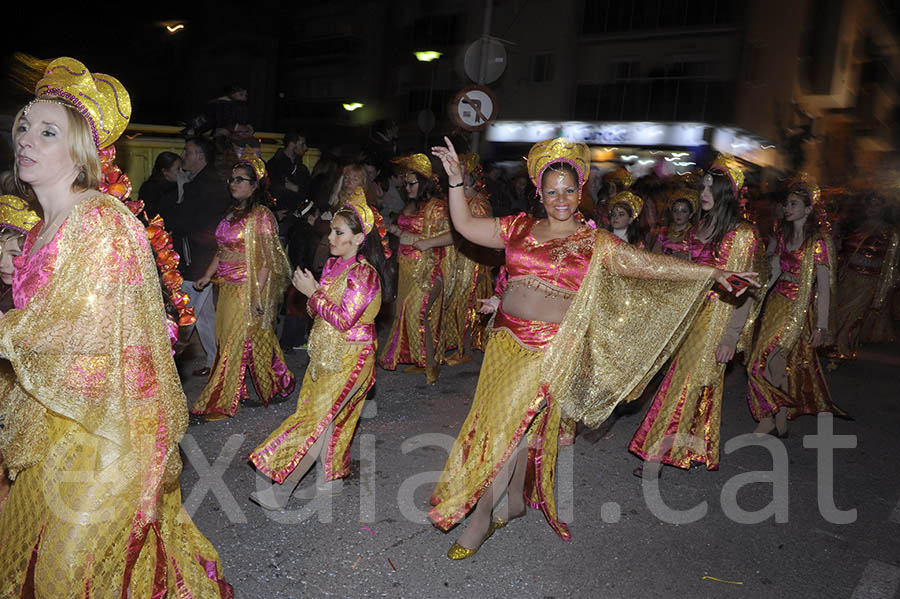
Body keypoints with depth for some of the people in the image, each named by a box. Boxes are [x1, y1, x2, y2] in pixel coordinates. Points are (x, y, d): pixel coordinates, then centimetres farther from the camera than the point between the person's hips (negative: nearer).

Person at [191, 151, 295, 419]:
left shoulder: (261, 215, -13)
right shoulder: (232, 213, 12)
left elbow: (267, 259, -16)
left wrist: (259, 294, -20)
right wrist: (207, 275, 11)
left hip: (248, 287, -8)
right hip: (227, 286, 8)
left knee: (235, 342, -1)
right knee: (226, 339, 15)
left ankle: (220, 403, 10)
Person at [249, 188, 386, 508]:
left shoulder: (364, 273, -17)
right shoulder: (332, 264, 9)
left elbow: (344, 320, -22)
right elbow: (320, 311, 14)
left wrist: (313, 292, -15)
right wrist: (310, 292, -6)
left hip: (349, 358, -9)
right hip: (326, 353, 9)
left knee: (319, 418, -5)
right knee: (329, 418, 14)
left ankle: (282, 489, 1)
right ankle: (330, 479, 27)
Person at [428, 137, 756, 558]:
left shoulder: (596, 244, 0)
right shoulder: (519, 228, 7)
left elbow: (651, 265, -1)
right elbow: (465, 226, 8)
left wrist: (712, 272, -4)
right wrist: (455, 180, -2)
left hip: (551, 348, -4)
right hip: (505, 338, 4)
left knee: (513, 425, -6)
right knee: (501, 421, 11)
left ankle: (481, 517, 8)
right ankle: (517, 501, 33)